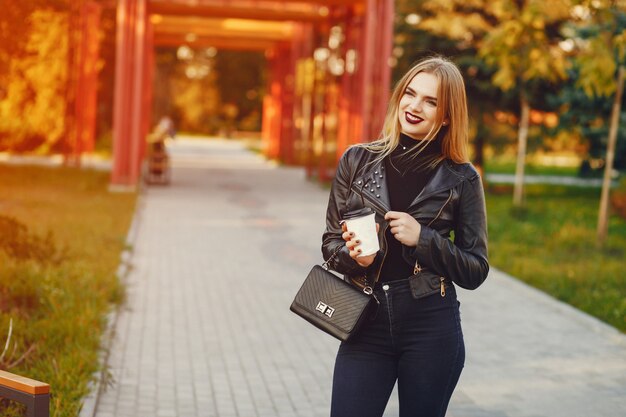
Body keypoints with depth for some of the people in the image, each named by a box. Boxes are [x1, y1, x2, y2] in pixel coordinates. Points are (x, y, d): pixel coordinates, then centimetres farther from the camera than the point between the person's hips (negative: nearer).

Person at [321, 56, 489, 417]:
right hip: (366, 323, 1)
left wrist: (422, 238, -15)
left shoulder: (461, 179, -1)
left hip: (432, 326, -1)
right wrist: (355, 256, -13)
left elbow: (475, 271, 0)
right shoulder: (357, 160, 3)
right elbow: (331, 241, 9)